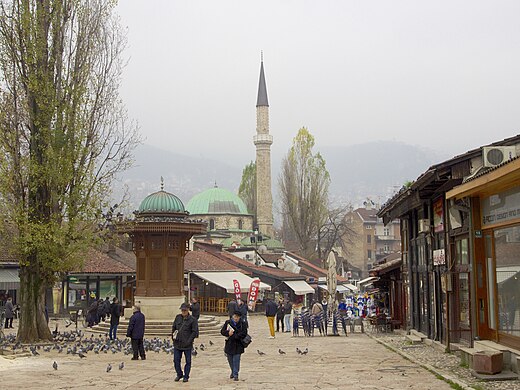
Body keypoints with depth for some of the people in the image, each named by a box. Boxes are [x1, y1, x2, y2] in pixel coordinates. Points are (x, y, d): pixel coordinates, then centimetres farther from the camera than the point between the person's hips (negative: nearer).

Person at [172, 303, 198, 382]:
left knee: (188, 361, 6)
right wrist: (173, 336, 5)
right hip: (177, 343, 4)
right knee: (176, 360, 6)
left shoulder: (192, 320, -7)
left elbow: (195, 332, -9)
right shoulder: (178, 317, 6)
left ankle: (186, 376, 19)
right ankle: (179, 374, 24)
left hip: (187, 345, -4)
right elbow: (173, 327, 18)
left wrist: (189, 341, -15)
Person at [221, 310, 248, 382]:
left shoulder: (243, 324, 0)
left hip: (238, 345, -3)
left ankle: (235, 375, 0)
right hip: (229, 344, 3)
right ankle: (233, 372, 35)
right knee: (230, 360, 14)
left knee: (236, 360, -7)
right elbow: (222, 331, 5)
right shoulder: (227, 323, 6)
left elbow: (244, 333, -11)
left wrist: (234, 336, -18)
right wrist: (228, 333, -16)